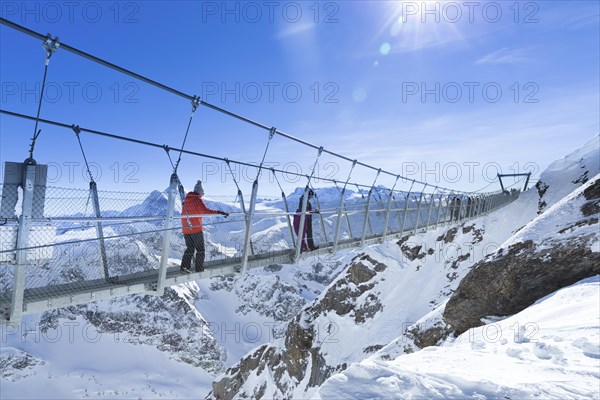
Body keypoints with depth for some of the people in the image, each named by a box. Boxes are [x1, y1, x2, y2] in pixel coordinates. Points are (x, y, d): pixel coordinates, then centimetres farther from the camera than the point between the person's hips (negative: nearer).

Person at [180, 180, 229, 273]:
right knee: (200, 250, 4)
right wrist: (219, 212, -32)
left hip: (185, 228, 7)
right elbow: (205, 211, -27)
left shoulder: (186, 200, 11)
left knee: (190, 248, 18)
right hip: (196, 228, -7)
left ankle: (184, 266, 8)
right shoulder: (198, 200, -11)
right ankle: (199, 269, 4)